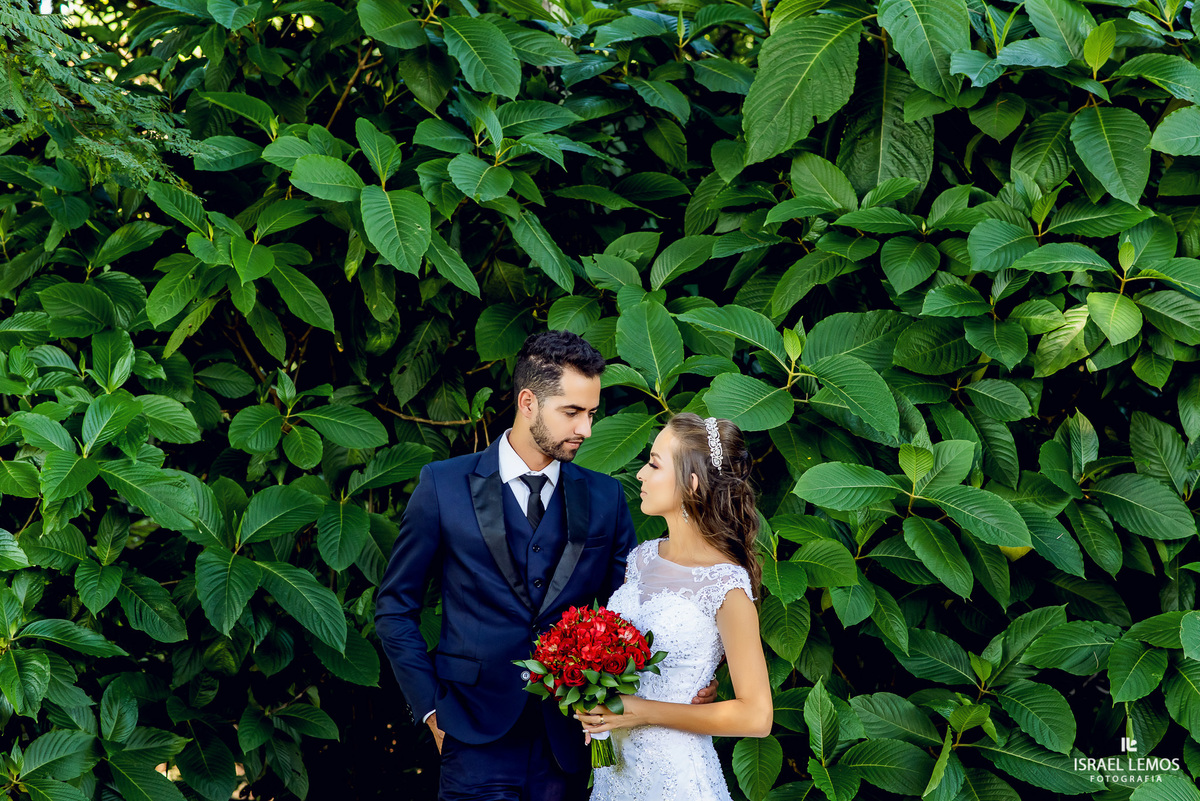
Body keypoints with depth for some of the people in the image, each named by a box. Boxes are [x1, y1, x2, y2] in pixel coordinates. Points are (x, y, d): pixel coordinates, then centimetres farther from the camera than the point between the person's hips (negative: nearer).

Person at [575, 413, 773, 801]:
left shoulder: (727, 586, -17)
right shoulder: (642, 558, 3)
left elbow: (756, 716, -18)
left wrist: (644, 712, -17)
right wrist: (595, 707, -3)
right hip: (616, 764, 6)